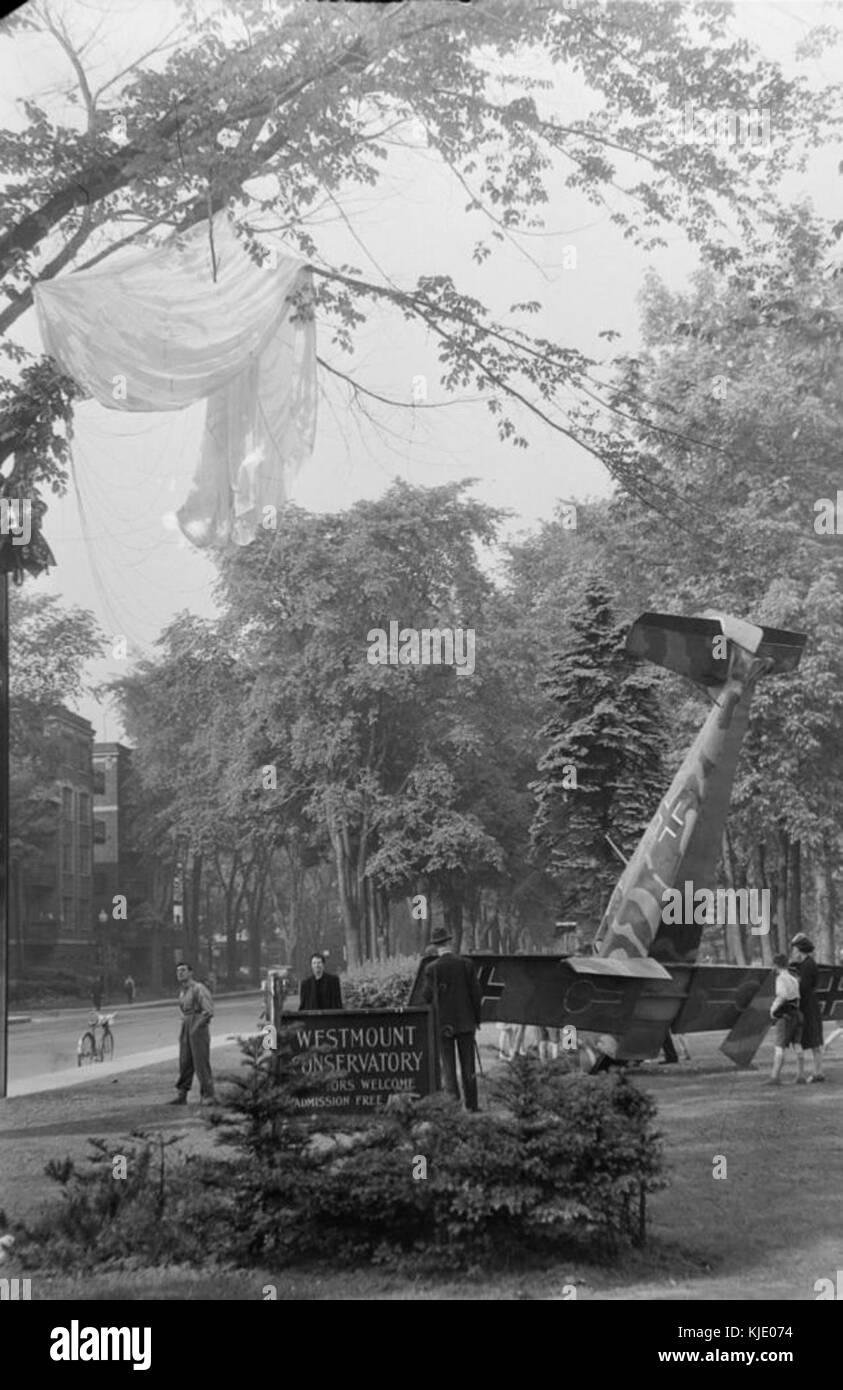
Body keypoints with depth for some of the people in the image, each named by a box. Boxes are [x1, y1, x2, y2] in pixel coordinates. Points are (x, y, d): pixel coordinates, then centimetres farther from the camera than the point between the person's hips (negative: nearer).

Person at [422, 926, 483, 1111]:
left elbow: (427, 997, -3)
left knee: (448, 1062, 8)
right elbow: (475, 993, -2)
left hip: (443, 1023, -1)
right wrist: (477, 1019, 7)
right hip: (466, 1021, 1)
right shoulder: (466, 964, -5)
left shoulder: (432, 968, -9)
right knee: (468, 1063, 9)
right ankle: (471, 1104, 10)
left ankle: (452, 1092, -9)